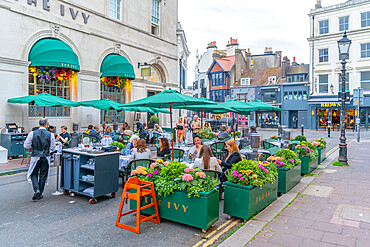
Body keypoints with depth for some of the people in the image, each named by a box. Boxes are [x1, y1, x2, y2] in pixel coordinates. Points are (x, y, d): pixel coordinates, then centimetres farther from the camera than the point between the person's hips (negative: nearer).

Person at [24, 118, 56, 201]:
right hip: (46, 158, 0)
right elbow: (53, 148, -1)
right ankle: (40, 194, 19)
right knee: (43, 175, 12)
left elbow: (26, 145, -3)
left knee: (34, 174, 17)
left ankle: (36, 190, -3)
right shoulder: (50, 135, -7)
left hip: (35, 157, 0)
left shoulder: (32, 133, -7)